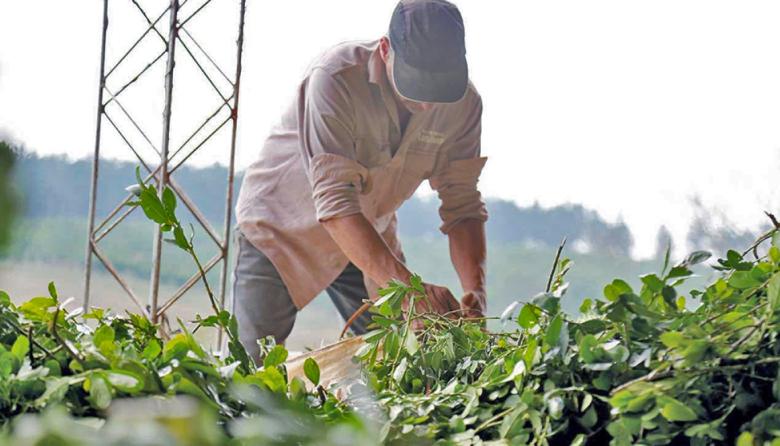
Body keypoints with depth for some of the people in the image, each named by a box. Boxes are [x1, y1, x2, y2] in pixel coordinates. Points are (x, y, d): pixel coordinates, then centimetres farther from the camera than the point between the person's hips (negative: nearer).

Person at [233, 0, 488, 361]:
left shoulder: (463, 103, -16)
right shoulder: (335, 79, -32)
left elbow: (463, 205, -13)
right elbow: (334, 202, -38)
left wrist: (475, 291, -31)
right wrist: (408, 287, -48)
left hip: (370, 236, 4)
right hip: (281, 227, -4)